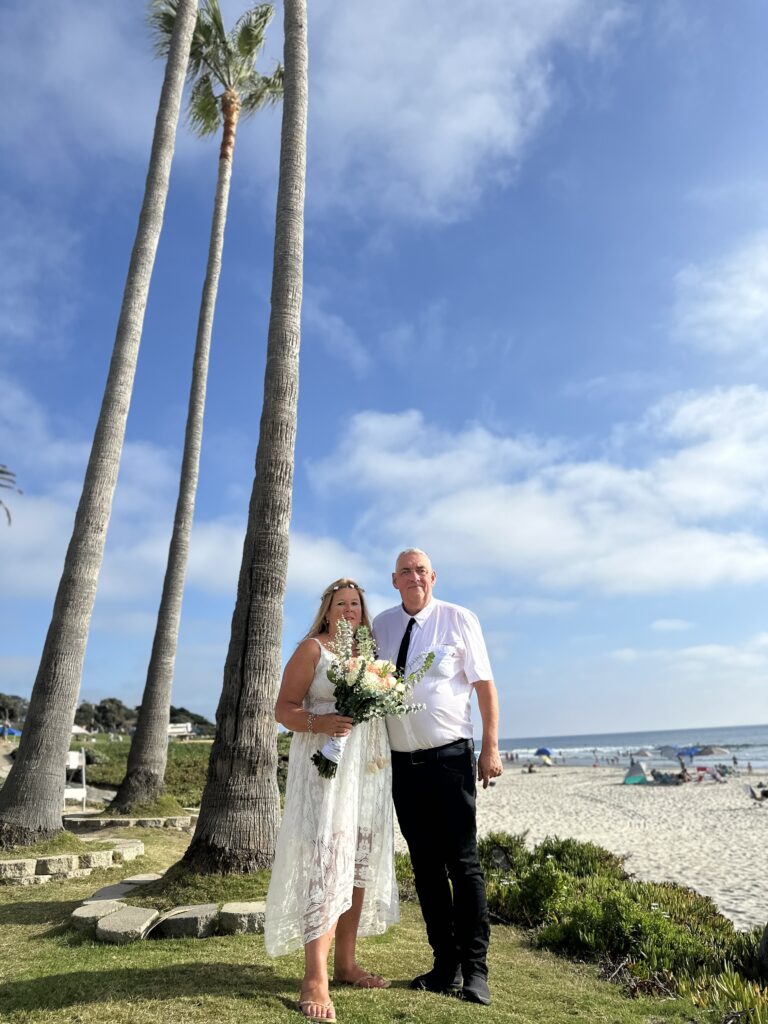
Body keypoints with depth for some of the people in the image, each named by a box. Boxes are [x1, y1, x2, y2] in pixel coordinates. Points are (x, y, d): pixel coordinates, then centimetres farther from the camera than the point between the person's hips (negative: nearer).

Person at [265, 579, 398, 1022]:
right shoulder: (312, 649, -2)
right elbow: (284, 709, -7)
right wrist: (320, 723, -24)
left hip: (370, 769, 6)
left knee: (360, 863, 10)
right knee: (326, 862, -11)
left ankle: (346, 963, 23)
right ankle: (315, 979, -4)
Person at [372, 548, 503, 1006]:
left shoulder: (459, 619, -4)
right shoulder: (380, 625, 6)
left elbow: (485, 685, -4)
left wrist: (491, 748, -9)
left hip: (449, 757, -4)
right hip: (401, 761, 4)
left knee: (463, 861, 1)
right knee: (425, 864, 12)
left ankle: (475, 969, 15)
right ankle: (446, 964, 26)